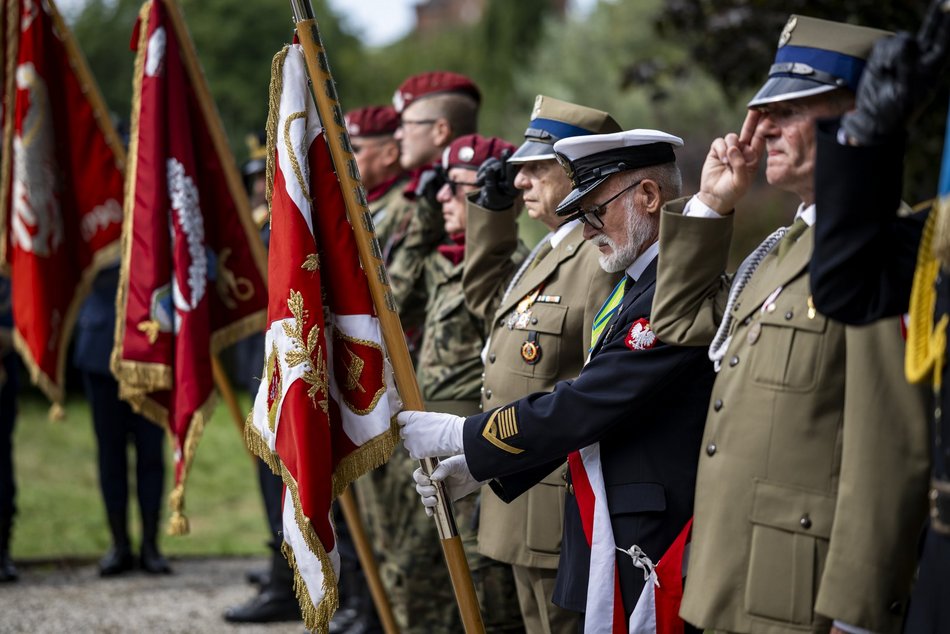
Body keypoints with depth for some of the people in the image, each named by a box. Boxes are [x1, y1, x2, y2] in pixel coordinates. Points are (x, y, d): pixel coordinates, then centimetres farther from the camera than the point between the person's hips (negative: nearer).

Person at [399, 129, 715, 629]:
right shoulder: (630, 288, 16)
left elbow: (584, 408, -22)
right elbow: (587, 408, 18)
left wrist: (456, 435, -12)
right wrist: (478, 470, 7)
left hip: (651, 550, -10)